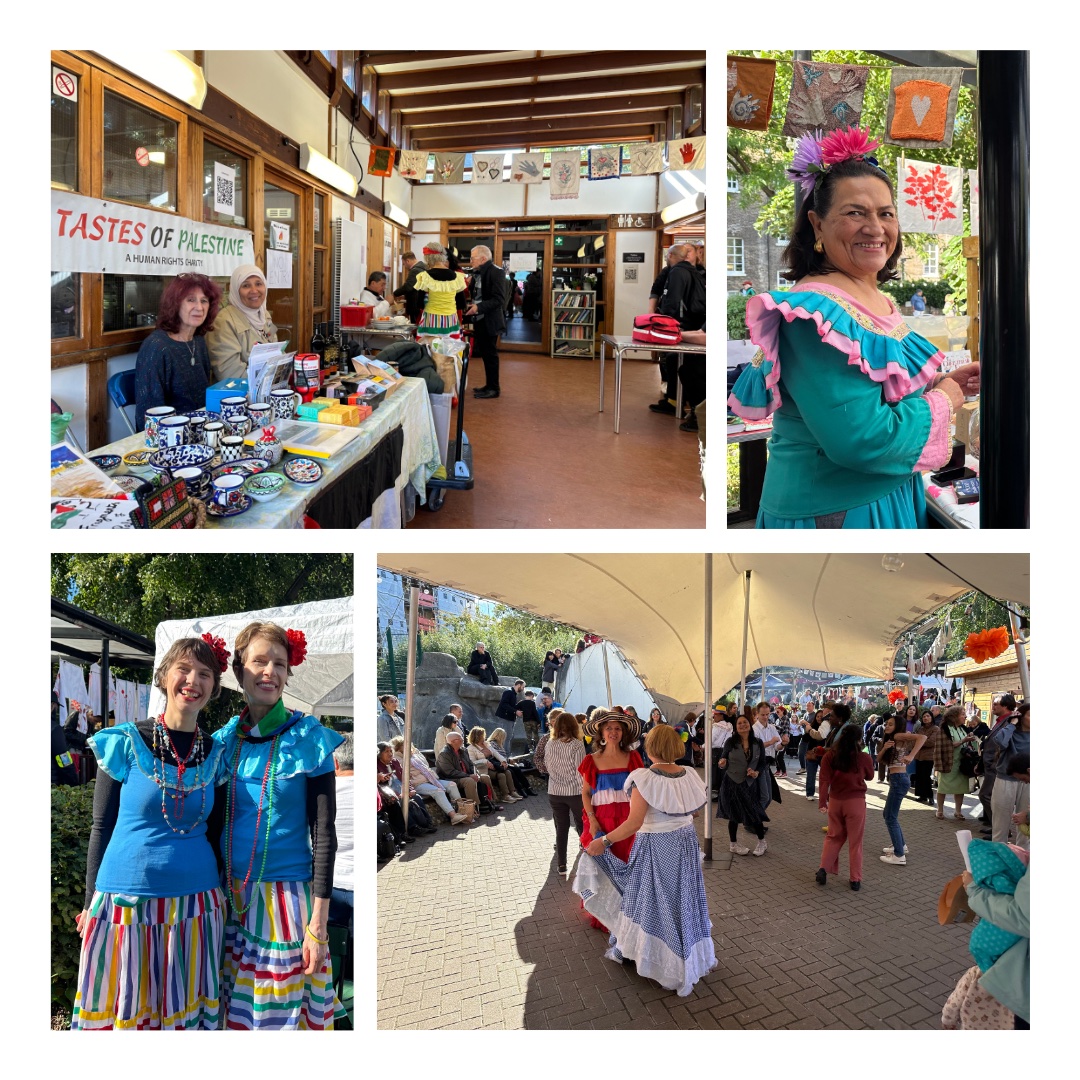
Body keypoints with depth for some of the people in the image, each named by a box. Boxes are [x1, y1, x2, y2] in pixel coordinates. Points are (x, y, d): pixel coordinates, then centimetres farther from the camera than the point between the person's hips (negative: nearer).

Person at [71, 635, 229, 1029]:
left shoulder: (216, 755, 3)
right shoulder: (124, 744, -5)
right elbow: (101, 827, 0)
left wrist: (221, 897, 12)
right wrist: (91, 904, 2)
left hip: (196, 905, 3)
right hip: (127, 902, -2)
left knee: (187, 1011, 11)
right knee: (123, 1010, 7)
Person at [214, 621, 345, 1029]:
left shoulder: (309, 740, -8)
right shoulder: (225, 739, 3)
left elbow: (324, 834, -9)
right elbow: (216, 819, 12)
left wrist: (318, 925, -12)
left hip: (287, 896, -4)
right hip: (231, 897, 4)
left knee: (284, 1011, 4)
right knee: (235, 1011, 12)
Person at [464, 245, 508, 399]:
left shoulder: (495, 272, -15)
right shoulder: (478, 273, 11)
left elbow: (498, 299, -21)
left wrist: (479, 307, -27)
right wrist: (471, 306, 4)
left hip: (489, 321, -9)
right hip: (480, 320, 9)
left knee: (490, 354, -1)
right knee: (485, 353, 14)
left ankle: (493, 388, 7)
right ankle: (489, 385, 23)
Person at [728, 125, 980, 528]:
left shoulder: (878, 299, 5)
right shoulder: (818, 313, -23)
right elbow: (861, 440, -30)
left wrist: (940, 383, 2)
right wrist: (942, 401, -15)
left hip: (891, 495, 9)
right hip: (833, 513, -9)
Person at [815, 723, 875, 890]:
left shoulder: (830, 756, -7)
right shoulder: (864, 758, -11)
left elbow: (825, 780, -9)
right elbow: (869, 776, 8)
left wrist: (822, 802, -7)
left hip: (835, 801, 2)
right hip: (856, 801, -2)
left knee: (834, 836, 19)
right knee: (855, 841, 8)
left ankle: (823, 869, 9)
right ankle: (855, 879, 14)